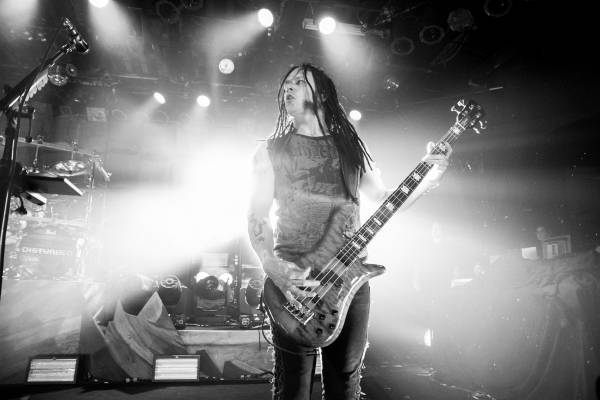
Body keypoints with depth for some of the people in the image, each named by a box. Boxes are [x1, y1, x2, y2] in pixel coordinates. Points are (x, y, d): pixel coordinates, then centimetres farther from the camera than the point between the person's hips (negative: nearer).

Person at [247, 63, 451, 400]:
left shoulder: (351, 148, 13)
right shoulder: (272, 151, 5)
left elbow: (385, 198, 18)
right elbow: (257, 217, 0)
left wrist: (432, 177, 4)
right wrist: (275, 269, -16)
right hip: (294, 283, -2)